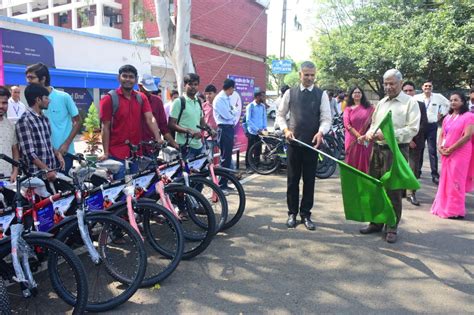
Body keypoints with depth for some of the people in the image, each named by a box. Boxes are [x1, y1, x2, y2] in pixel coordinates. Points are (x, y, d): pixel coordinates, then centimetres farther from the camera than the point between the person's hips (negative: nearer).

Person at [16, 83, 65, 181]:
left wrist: (57, 153, 1)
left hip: (51, 170, 8)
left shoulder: (44, 118, 12)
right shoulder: (24, 121, -13)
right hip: (36, 174, -7)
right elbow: (29, 153, -17)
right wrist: (47, 170, -19)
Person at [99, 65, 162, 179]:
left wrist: (158, 138, -20)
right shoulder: (110, 98, -5)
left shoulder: (142, 98, 7)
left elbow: (150, 119, -4)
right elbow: (105, 127, -5)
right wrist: (106, 153, -8)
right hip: (117, 152, -4)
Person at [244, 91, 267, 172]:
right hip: (252, 131, -5)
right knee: (250, 149, 1)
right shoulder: (250, 106, -10)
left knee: (258, 149, 10)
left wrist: (264, 127, -2)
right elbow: (248, 120, -12)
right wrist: (257, 129, -17)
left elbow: (264, 117, 13)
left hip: (260, 131, 5)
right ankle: (248, 167, 8)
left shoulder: (263, 106, 6)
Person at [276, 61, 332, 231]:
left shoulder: (321, 94, 2)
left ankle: (306, 214, 20)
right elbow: (280, 115, 9)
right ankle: (292, 213, 20)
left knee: (309, 180, 7)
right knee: (292, 179, 7)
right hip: (293, 141, 0)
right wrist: (286, 129, -9)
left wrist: (320, 132, -23)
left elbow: (326, 118, -4)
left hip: (312, 143, 0)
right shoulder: (290, 93, 4)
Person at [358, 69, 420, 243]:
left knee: (393, 191, 1)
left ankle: (392, 228, 15)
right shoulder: (381, 103, 15)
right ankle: (375, 223, 25)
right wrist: (370, 133, -3)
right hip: (377, 149, 6)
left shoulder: (410, 102, -4)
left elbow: (412, 129, -12)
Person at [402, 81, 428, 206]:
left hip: (415, 141, 1)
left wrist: (413, 138, -11)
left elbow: (424, 123, 0)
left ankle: (411, 193, 5)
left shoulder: (421, 105, 8)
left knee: (414, 169, -1)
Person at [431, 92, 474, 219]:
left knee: (455, 181, -4)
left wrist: (451, 149, -15)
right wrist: (440, 147, -3)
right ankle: (444, 208, 20)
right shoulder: (447, 118, 16)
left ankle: (455, 211, 5)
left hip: (460, 153, -7)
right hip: (446, 154, 7)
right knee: (445, 180, 10)